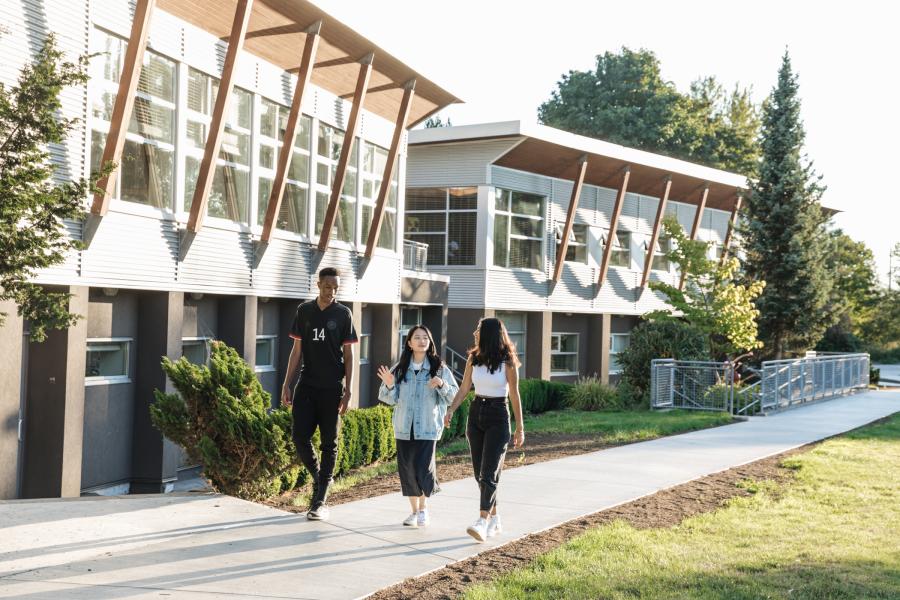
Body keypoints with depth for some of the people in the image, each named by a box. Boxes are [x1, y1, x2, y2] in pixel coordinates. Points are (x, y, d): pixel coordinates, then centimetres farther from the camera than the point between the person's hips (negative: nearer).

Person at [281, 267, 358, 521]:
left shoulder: (343, 314, 0)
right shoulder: (304, 311, 6)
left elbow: (348, 354, 0)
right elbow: (297, 349, 10)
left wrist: (348, 390, -7)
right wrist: (287, 383, 3)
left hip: (331, 388, -2)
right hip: (307, 385, 2)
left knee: (329, 443, 2)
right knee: (300, 437, -4)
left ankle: (320, 501, 9)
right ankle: (318, 478, 22)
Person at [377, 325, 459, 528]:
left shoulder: (439, 368, 0)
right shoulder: (400, 369, 5)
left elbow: (454, 395, -2)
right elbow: (391, 399, 6)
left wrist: (442, 385, -20)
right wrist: (389, 385, -14)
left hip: (428, 428, -3)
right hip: (404, 427, 3)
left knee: (423, 468, -10)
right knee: (406, 469, 6)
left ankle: (423, 508, 15)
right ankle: (414, 511, 23)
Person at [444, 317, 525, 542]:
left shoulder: (508, 362, -8)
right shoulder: (473, 358, 5)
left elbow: (514, 396, -4)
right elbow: (464, 389, 8)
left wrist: (520, 428, -2)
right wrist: (450, 410, -8)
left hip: (498, 417, -5)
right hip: (476, 414, 5)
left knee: (489, 472, -13)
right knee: (480, 473, 8)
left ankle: (482, 522, -19)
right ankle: (494, 520, 21)